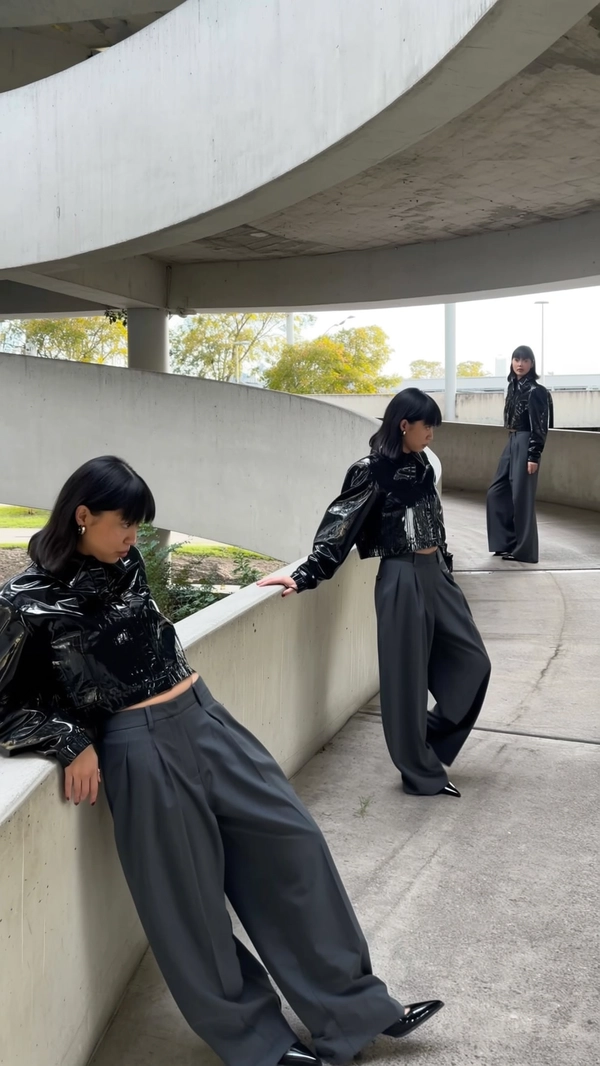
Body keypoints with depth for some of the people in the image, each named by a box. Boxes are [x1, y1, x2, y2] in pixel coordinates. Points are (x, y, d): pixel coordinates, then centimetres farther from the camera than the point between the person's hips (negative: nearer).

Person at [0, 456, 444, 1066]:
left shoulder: (124, 563, 5)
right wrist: (71, 743, -15)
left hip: (205, 716, 7)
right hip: (144, 749, -7)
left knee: (290, 840, 7)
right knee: (189, 897, 7)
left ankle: (354, 1007, 22)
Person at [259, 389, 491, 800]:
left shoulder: (421, 466, 9)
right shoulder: (373, 471, -14)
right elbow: (339, 527, -16)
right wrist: (303, 577, -21)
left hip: (436, 574, 8)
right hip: (402, 580, -8)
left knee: (472, 661, 12)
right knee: (408, 676, 3)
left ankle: (431, 741, 28)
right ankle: (422, 772, 18)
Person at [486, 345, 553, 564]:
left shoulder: (535, 390, -12)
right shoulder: (513, 387, 11)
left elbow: (539, 427, -15)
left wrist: (534, 456, -19)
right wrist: (512, 442, 18)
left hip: (526, 444, -9)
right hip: (512, 443, 9)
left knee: (521, 497, -4)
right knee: (496, 493, 10)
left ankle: (525, 550, 6)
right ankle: (507, 542, 18)